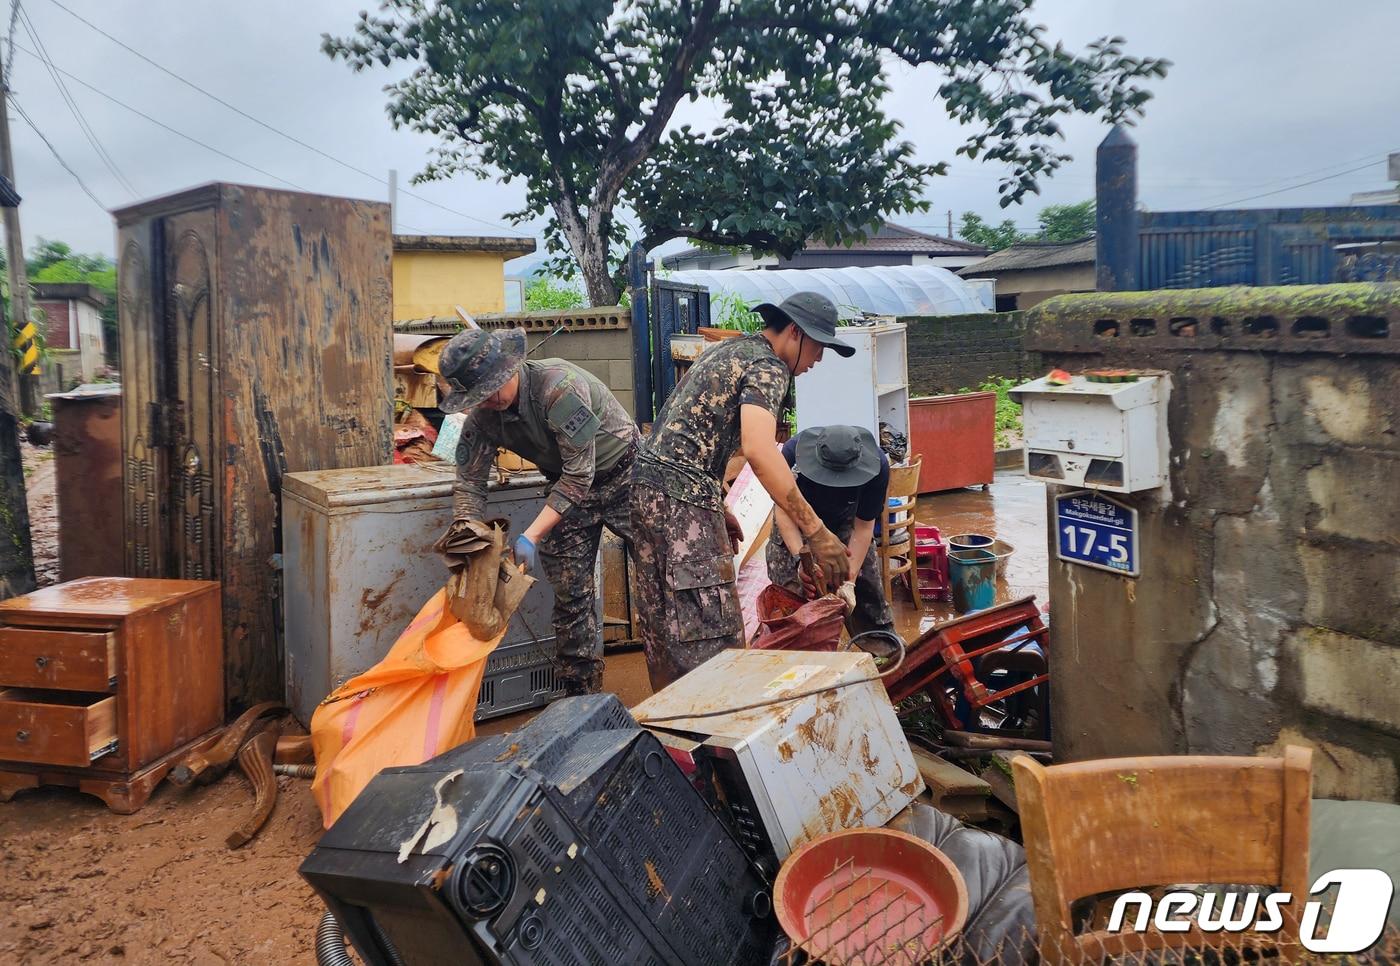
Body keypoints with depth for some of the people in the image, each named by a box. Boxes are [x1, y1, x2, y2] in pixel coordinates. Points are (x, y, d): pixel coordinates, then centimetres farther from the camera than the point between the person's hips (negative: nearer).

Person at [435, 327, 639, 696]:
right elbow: (469, 482, -5)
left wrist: (531, 536, -34)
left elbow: (579, 474, -32)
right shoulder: (482, 416, -12)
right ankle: (581, 694, 19)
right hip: (567, 486, 6)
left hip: (621, 475, -6)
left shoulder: (558, 386, -33)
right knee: (570, 594, 6)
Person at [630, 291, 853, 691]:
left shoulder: (727, 349, 21)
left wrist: (717, 508, 23)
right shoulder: (768, 368, -8)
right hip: (684, 495, -10)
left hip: (646, 480, 10)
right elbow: (758, 450, -26)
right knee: (711, 634, -7)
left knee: (661, 625, 15)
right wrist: (816, 531, -26)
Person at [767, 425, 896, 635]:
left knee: (868, 589, 0)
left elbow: (864, 525, -23)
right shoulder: (794, 451, -38)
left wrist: (850, 581, -30)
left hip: (844, 524, 1)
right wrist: (800, 558, -42)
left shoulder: (877, 465, -33)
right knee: (789, 595, -10)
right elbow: (783, 510, -28)